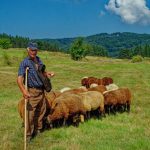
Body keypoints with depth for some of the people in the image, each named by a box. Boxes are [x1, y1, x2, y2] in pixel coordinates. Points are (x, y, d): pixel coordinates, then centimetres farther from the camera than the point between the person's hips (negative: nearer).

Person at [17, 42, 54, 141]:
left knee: (41, 111, 17)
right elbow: (19, 79, -24)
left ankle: (38, 129, 34)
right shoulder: (25, 63, -14)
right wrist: (23, 90, -40)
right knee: (30, 113, -6)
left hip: (41, 90, 7)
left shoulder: (38, 60, 8)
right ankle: (28, 134, 7)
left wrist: (48, 73, 1)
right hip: (32, 92, -7)